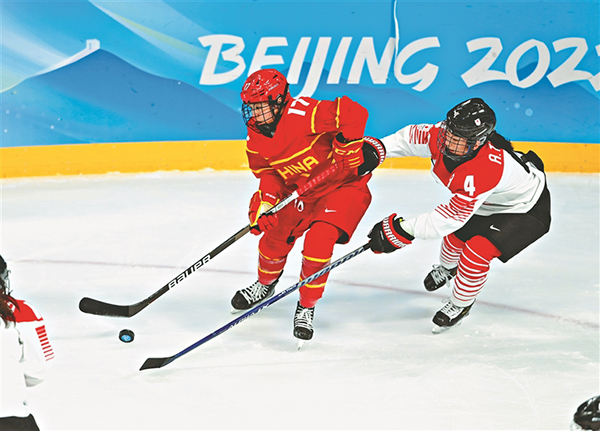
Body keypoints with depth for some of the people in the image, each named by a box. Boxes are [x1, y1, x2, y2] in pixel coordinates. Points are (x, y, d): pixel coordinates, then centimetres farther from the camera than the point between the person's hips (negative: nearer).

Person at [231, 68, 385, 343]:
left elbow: (353, 113, -35)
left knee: (318, 243, -23)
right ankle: (265, 284, 44)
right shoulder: (256, 139, -6)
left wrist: (349, 146, -28)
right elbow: (269, 173, 0)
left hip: (344, 184, -7)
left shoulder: (302, 114, -30)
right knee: (274, 239, 10)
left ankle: (307, 307, -2)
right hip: (302, 191, 7)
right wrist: (265, 200, -19)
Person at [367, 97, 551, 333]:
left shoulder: (485, 169, -45)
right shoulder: (441, 137, -24)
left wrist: (405, 229, -39)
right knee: (456, 235, 18)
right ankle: (446, 269, 54)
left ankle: (459, 306, 5)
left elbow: (453, 215, -42)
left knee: (477, 251, -20)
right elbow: (411, 137, -3)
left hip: (526, 210, -8)